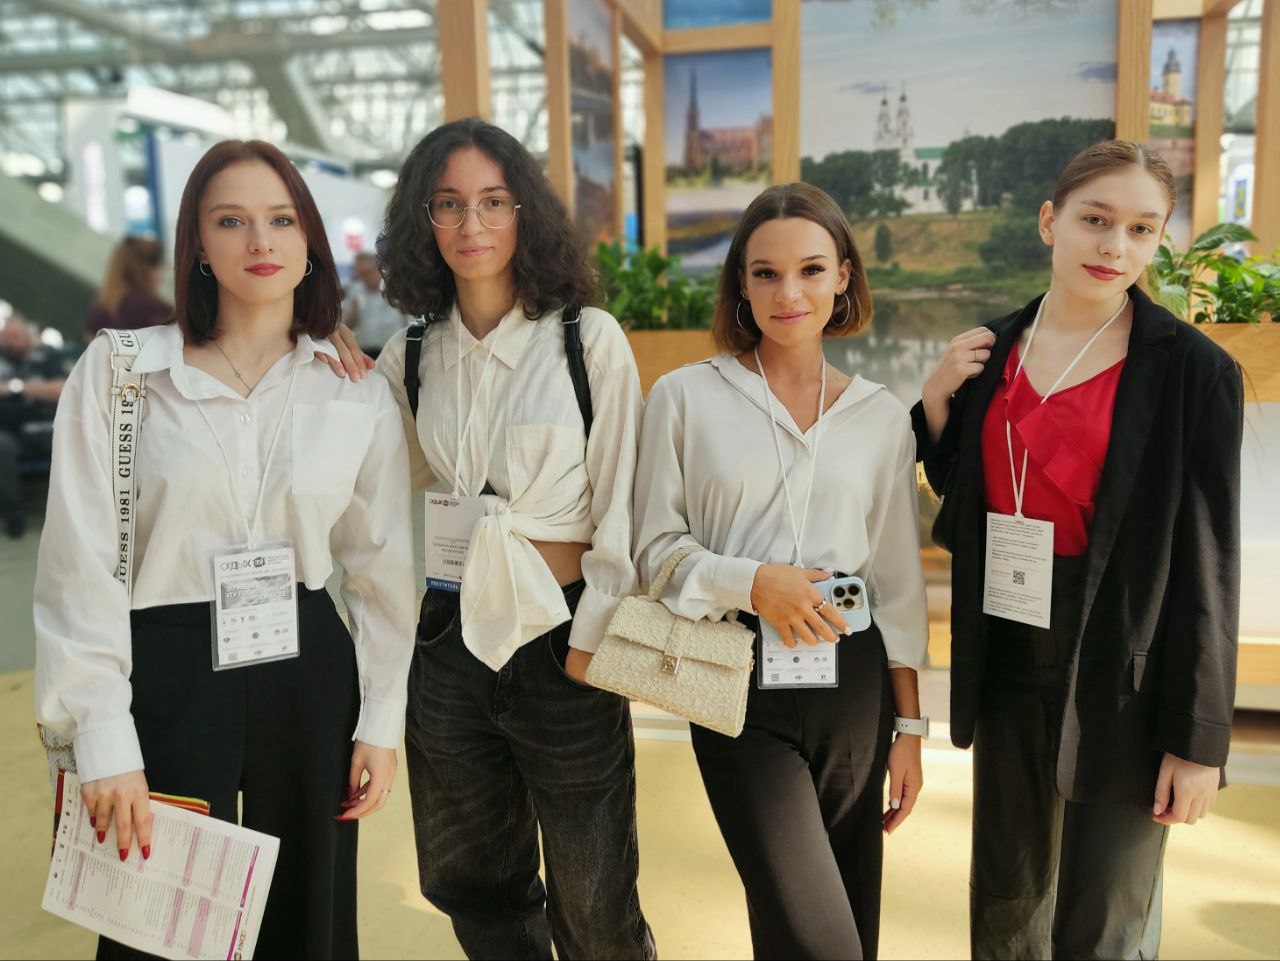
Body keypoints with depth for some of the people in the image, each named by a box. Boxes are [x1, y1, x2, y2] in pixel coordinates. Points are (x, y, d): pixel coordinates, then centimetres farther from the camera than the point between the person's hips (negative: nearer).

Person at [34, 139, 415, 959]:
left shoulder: (360, 392, 2)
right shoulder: (119, 370, -4)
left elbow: (382, 567, 5)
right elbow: (81, 564, -6)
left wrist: (381, 721, 3)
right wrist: (104, 738, -10)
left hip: (311, 674, 2)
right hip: (167, 674, -1)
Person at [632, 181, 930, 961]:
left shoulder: (881, 417, 5)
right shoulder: (686, 398, -2)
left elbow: (898, 583, 8)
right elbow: (656, 547, -1)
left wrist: (909, 727, 8)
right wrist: (751, 583, -17)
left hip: (852, 685, 3)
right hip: (740, 689, -3)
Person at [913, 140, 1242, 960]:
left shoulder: (1192, 369, -11)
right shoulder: (995, 351, 3)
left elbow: (1206, 561, -10)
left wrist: (1198, 737, -9)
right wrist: (937, 403, -4)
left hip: (1120, 679, -4)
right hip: (1006, 665, 5)